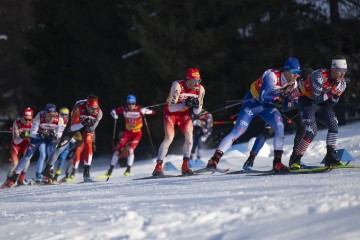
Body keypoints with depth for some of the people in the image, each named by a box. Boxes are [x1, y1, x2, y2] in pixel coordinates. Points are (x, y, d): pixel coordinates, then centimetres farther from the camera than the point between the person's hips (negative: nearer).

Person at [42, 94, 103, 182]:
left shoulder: (98, 112, -30)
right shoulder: (79, 108, -38)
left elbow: (91, 129, -22)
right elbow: (72, 127, -34)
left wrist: (91, 124, -45)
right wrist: (83, 123, -49)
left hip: (87, 126, 1)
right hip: (75, 123, -1)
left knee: (88, 145, -23)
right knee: (61, 146, -4)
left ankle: (86, 172, -19)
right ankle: (47, 169, 9)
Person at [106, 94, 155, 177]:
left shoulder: (139, 110, -19)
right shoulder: (124, 109, -11)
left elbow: (152, 112, -20)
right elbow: (113, 111, 1)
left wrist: (145, 111, -40)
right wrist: (114, 115, -22)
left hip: (137, 133, -3)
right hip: (127, 132, 3)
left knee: (130, 149, -19)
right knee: (118, 149, -5)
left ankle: (128, 170, -5)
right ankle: (110, 169, 2)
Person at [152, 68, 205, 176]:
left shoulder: (200, 89, -13)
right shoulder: (178, 86, -27)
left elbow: (197, 112, -5)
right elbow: (171, 108, -26)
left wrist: (196, 105, -28)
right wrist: (185, 104, -39)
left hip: (184, 114, 4)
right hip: (171, 112, -4)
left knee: (189, 134, -20)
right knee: (169, 137, -20)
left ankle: (185, 165, -13)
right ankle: (158, 167, -14)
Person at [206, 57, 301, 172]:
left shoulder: (293, 84, -7)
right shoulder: (272, 76, -28)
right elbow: (263, 97, -30)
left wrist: (292, 97, -20)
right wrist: (280, 95, -34)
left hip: (268, 106, 5)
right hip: (253, 102, -5)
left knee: (280, 127, -20)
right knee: (237, 131, -13)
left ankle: (277, 163, -15)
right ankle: (214, 159, -9)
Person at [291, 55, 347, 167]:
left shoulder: (342, 82, -7)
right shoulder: (319, 75, -28)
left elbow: (331, 103, -4)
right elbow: (317, 98, -33)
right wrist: (330, 93, -23)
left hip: (322, 104, 7)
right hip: (307, 101, -7)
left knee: (333, 125, -14)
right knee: (312, 131, -21)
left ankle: (330, 157, -6)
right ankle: (296, 159, -12)